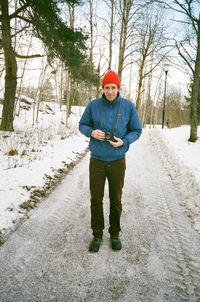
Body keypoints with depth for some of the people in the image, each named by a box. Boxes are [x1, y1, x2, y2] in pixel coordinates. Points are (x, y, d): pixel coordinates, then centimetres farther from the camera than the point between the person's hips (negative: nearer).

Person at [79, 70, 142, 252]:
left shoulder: (128, 106, -4)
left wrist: (123, 141, -17)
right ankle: (97, 235, 26)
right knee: (96, 200, 7)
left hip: (118, 162, 0)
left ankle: (115, 234, 32)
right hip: (97, 161, 0)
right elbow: (82, 125, 7)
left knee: (116, 200, 12)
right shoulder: (93, 105, -3)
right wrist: (91, 132, -16)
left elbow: (136, 131, 2)